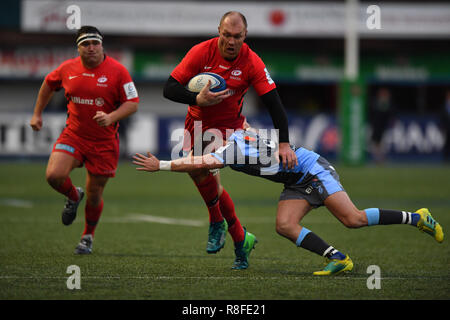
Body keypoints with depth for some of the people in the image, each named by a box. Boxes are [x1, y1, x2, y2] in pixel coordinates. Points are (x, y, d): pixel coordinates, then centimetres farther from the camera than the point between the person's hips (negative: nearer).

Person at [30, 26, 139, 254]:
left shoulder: (117, 71, -10)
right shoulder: (68, 68, -1)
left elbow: (133, 103, -9)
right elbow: (49, 83, 20)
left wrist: (111, 117, -27)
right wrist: (37, 113, 20)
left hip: (104, 142, -2)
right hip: (73, 135, 2)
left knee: (94, 193, 4)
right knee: (54, 175, -20)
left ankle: (88, 237, 31)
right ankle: (73, 197, 16)